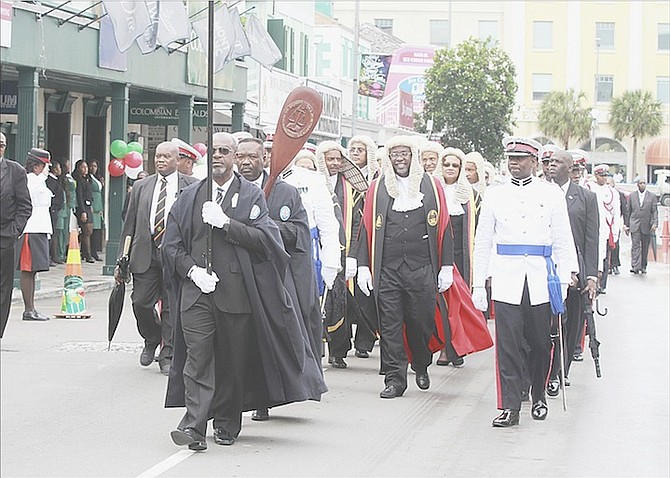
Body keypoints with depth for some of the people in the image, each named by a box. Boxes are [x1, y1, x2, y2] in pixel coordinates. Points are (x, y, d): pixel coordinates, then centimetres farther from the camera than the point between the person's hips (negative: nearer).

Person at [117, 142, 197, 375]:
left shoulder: (192, 187, 2)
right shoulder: (141, 187, 12)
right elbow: (129, 225, 13)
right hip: (145, 253, 3)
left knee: (171, 306, 0)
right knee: (141, 302, -1)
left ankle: (167, 356, 12)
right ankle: (151, 340, 27)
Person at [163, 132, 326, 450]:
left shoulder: (251, 195, 5)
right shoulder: (190, 197, 12)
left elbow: (263, 238, -8)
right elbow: (172, 244, 10)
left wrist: (225, 223, -15)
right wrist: (192, 270, -6)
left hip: (236, 290, -1)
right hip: (196, 291, 1)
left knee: (232, 361, 6)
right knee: (198, 358, -9)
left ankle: (227, 426, 20)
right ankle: (194, 427, -15)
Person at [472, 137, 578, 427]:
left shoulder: (551, 194, 5)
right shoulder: (495, 195, 8)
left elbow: (563, 239, 5)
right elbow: (483, 242, 10)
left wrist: (566, 277, -3)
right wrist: (479, 283, 7)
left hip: (540, 280, 0)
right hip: (506, 280, 0)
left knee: (540, 343, 8)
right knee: (508, 345, -5)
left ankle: (539, 396, 27)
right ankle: (510, 407, -3)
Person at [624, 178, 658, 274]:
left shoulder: (652, 196, 5)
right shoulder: (632, 196, 8)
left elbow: (654, 211, 1)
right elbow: (628, 211, 10)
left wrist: (655, 223, -12)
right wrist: (626, 224, 7)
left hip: (647, 226, 0)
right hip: (634, 225, 0)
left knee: (645, 247, 7)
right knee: (635, 246, -10)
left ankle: (643, 267, 18)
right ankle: (635, 267, -15)